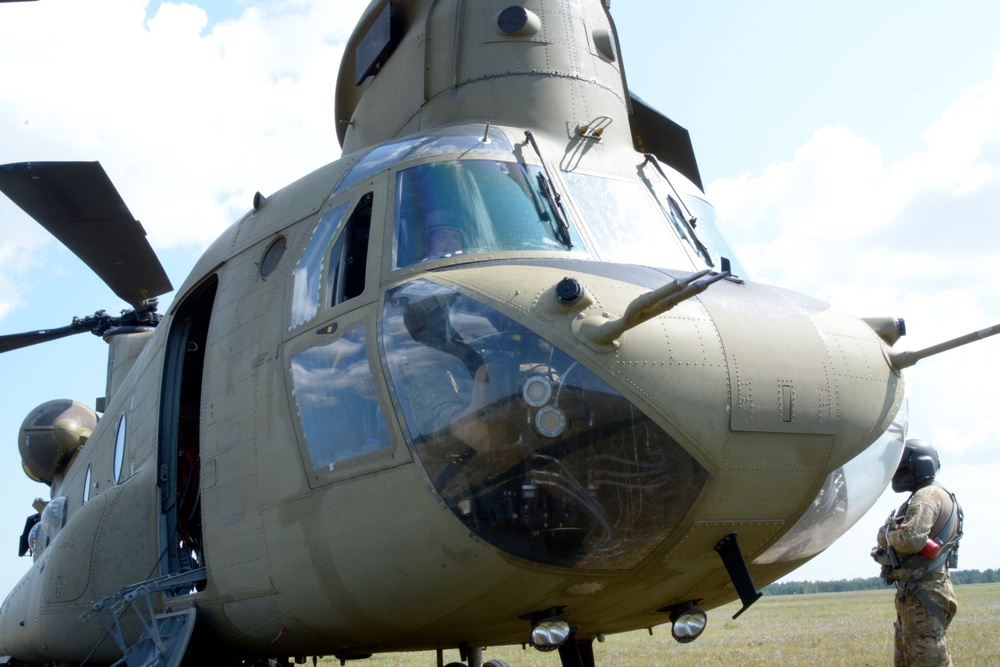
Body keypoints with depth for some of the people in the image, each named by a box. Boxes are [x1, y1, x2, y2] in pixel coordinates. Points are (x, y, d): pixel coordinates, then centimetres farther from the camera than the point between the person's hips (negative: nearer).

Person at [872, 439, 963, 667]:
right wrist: (886, 550, 0)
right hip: (913, 593, 11)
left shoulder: (928, 496, -13)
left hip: (925, 594, -11)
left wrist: (885, 536, -9)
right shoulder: (921, 497, 19)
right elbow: (911, 541, 20)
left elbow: (912, 538, -28)